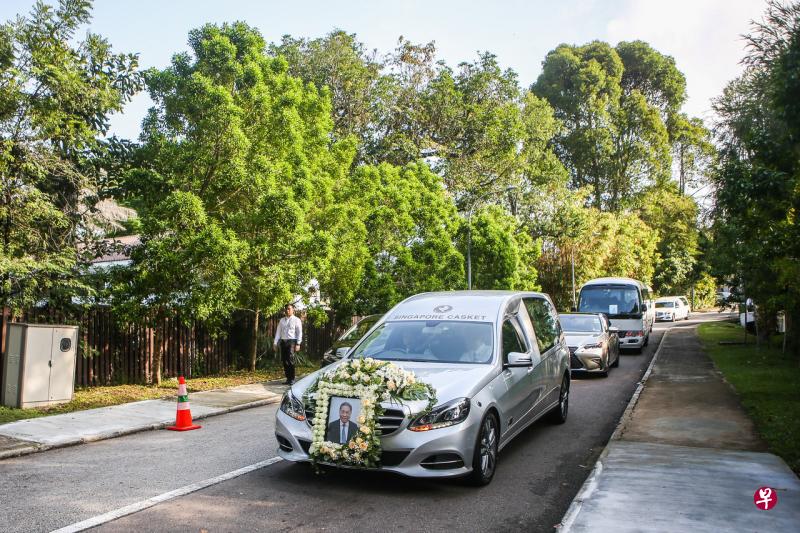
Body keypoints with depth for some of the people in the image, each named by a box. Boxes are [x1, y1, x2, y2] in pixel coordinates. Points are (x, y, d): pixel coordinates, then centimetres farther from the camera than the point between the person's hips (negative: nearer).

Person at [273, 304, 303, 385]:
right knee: (284, 361, 4)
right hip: (283, 341, 5)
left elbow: (299, 333, -2)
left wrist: (298, 344, -10)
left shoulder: (296, 320, 3)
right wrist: (275, 343, 8)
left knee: (290, 360, -12)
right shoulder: (282, 320, 16)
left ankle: (292, 379, -6)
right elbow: (278, 332, 15)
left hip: (291, 341, -5)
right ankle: (288, 378, 13)